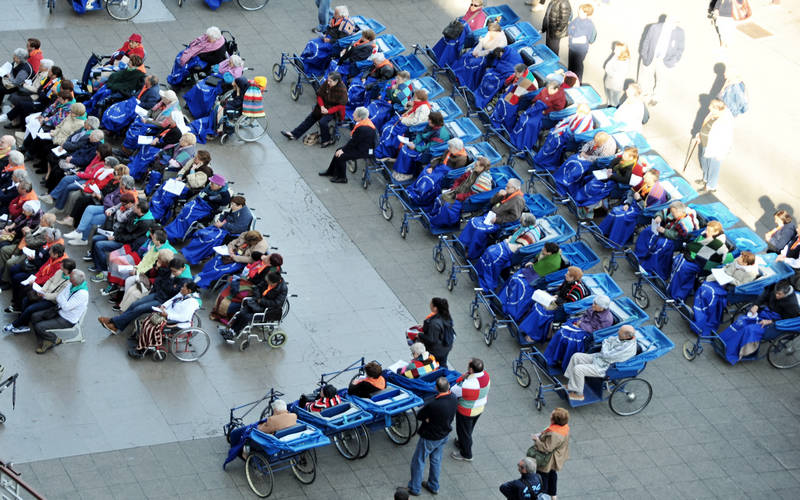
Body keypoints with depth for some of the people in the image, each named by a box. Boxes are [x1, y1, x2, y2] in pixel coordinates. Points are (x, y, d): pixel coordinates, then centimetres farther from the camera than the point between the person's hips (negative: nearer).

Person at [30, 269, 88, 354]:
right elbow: (58, 298, 7)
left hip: (67, 321, -9)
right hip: (59, 311, 9)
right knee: (34, 317, 2)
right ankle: (44, 342, 6)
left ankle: (55, 340, 8)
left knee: (39, 327, -17)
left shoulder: (82, 294, -29)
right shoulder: (71, 285, -4)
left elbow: (66, 307, -30)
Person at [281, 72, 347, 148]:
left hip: (334, 110, -7)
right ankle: (294, 134, 12)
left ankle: (327, 141, -6)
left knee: (323, 122, -28)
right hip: (324, 106, 7)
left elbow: (341, 106, -20)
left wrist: (328, 111, -25)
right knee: (310, 118, 6)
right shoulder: (326, 83, -10)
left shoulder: (342, 90, -25)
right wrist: (322, 107, -14)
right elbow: (319, 95, 1)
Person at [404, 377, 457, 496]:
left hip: (430, 438, -7)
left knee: (418, 461, 16)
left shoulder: (433, 405, -38)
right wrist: (431, 418, -10)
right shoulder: (453, 398, -17)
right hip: (444, 434, 7)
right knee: (436, 460, 27)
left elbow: (419, 416, -24)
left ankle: (415, 488, 32)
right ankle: (434, 486, 44)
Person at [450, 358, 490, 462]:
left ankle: (466, 455, 36)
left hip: (466, 412, -7)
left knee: (464, 431, 18)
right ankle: (462, 443, 56)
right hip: (480, 408, 7)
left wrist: (461, 378, -16)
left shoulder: (468, 384, -41)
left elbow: (453, 392, -28)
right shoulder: (485, 375, -18)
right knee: (469, 429, 31)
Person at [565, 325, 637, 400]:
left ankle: (579, 394, 2)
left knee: (577, 369, -19)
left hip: (603, 368, -10)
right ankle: (570, 386, 15)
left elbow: (606, 355, -25)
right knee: (576, 356, 6)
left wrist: (605, 344, -7)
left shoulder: (628, 348, -31)